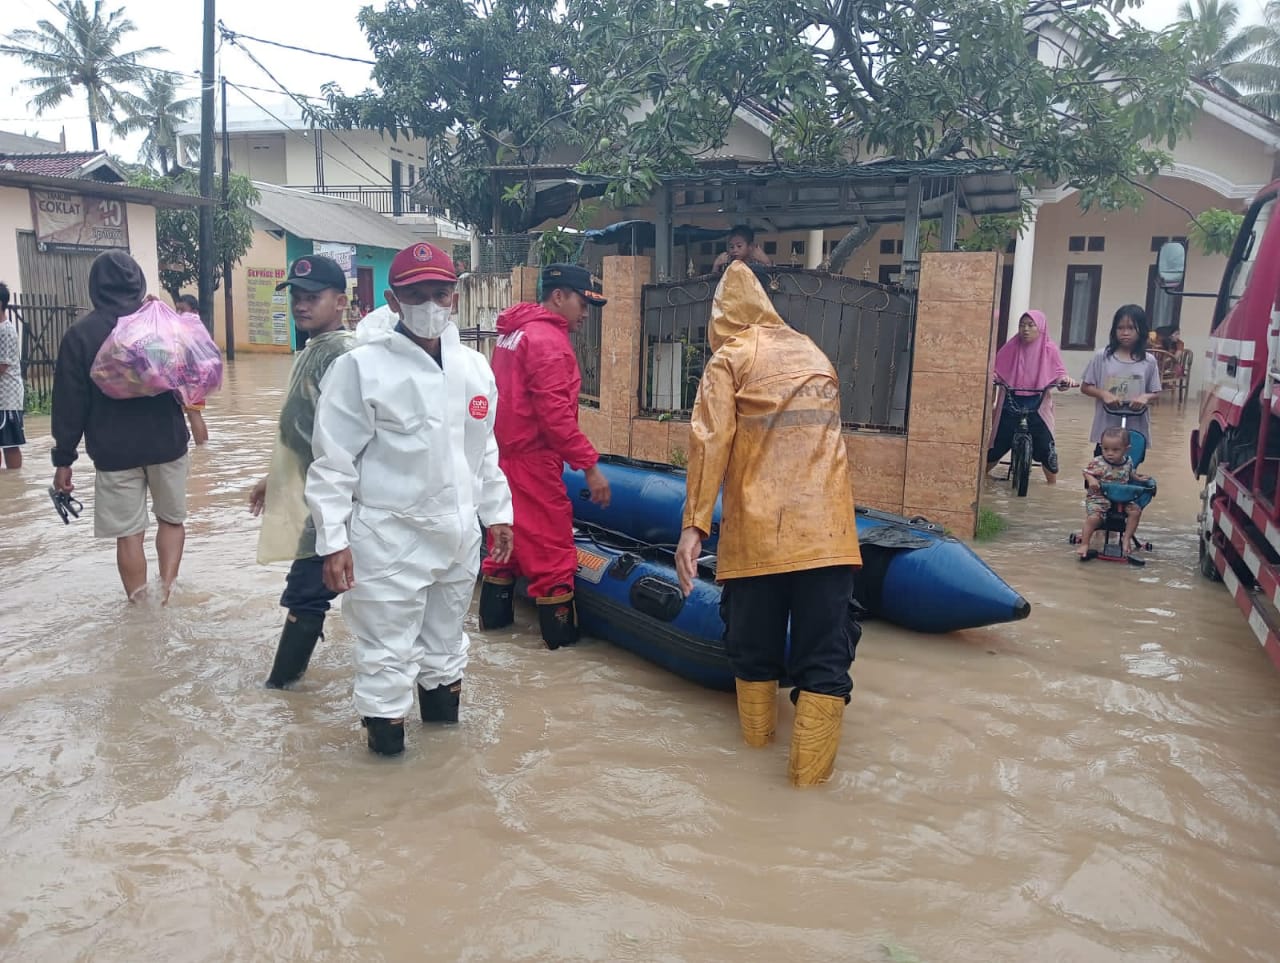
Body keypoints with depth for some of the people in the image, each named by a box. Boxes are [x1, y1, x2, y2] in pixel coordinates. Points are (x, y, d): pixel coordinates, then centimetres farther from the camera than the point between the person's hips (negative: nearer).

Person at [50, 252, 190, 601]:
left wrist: (64, 457, 0)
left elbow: (70, 402, -5)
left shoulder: (80, 334, -5)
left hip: (114, 451, -1)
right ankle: (166, 586, 5)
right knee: (172, 518, 18)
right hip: (166, 442, 1)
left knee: (129, 532, 6)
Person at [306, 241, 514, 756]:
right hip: (389, 540, -6)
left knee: (446, 640, 23)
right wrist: (333, 542, -14)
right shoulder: (361, 368, -13)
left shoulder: (474, 366, 5)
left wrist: (497, 512, 16)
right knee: (388, 653, 3)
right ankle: (386, 742, 21)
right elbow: (333, 463, -12)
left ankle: (443, 720, 42)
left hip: (459, 535, 6)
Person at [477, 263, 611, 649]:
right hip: (532, 459, -10)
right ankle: (561, 631, 6)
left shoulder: (513, 332, 13)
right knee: (553, 545, -1)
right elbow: (555, 412, -23)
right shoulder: (547, 339, -16)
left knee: (509, 534, 19)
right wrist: (590, 464, -21)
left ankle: (494, 614, 29)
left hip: (504, 452, 10)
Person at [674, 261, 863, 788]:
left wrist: (694, 525, -9)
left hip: (758, 531, -2)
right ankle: (810, 768, 5)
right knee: (824, 652, 5)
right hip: (826, 529, 3)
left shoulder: (730, 359, 6)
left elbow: (709, 443, -6)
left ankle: (758, 733, 31)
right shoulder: (814, 354, 19)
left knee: (755, 643, 15)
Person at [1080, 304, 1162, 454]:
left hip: (1136, 430, 1)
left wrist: (1145, 397, -16)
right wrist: (1104, 394, -16)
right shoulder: (1102, 357, -3)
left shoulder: (1148, 362, 0)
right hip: (1106, 430, -1)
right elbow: (1085, 387, 2)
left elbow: (1155, 393, 6)